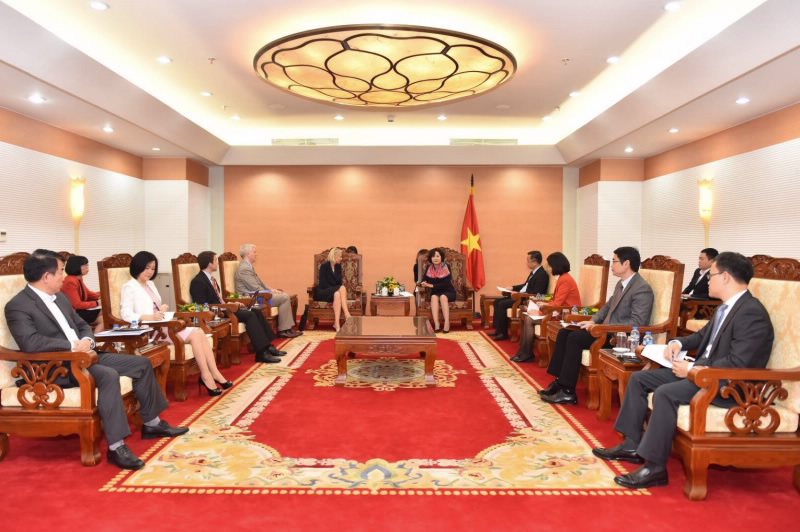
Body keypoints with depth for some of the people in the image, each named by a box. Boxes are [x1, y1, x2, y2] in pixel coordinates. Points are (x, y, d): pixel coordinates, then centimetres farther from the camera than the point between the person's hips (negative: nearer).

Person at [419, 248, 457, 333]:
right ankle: (436, 325, -42)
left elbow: (446, 283, -18)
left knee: (443, 297, -35)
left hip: (448, 292, -2)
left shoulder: (446, 267, -9)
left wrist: (432, 285, -27)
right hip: (436, 292, 2)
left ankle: (447, 324, -40)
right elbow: (424, 280, -4)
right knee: (434, 297, -32)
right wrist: (423, 284, -29)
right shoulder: (429, 268, 1)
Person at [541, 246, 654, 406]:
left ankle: (568, 392, -17)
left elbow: (637, 322, -23)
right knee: (564, 332, -1)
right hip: (608, 331, 10)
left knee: (575, 338, -23)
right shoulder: (621, 283, 14)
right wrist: (592, 321, 2)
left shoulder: (642, 289, -16)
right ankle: (560, 381, 0)